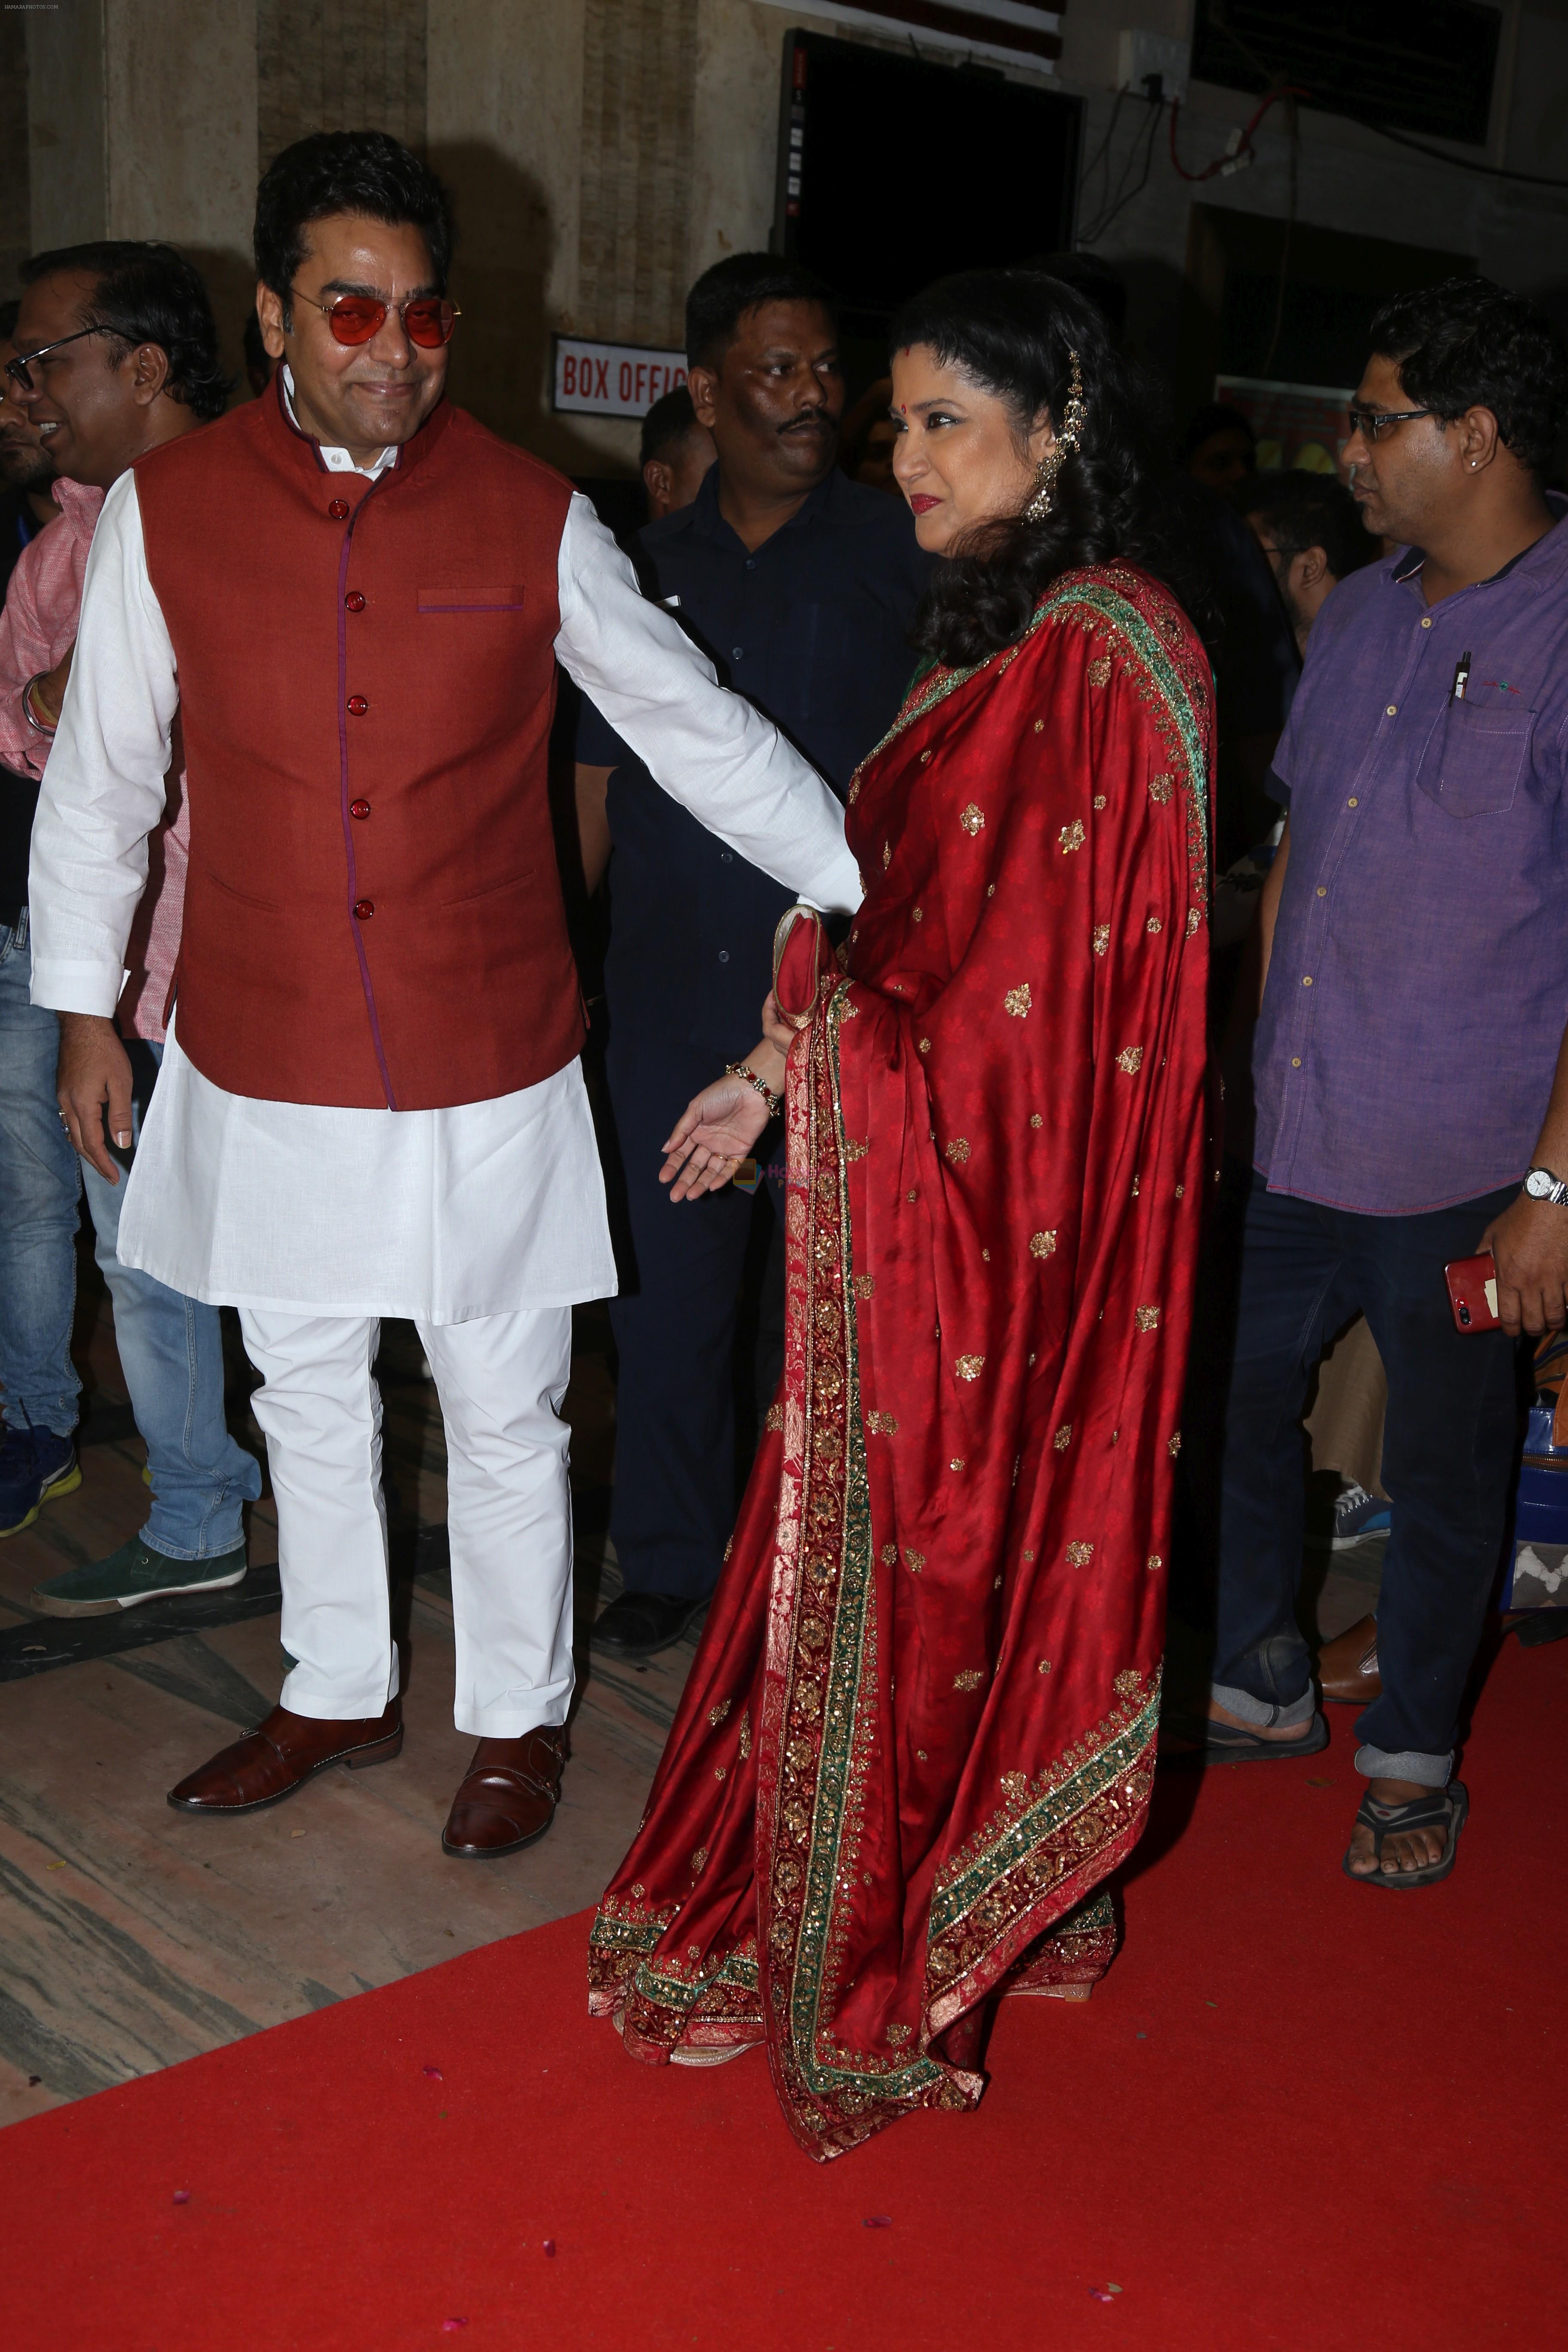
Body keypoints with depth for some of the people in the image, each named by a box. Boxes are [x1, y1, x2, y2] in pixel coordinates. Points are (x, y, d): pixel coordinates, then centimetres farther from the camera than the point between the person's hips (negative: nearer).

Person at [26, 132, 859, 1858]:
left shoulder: (530, 519, -5)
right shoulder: (164, 511, -3)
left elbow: (696, 727, 2)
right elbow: (98, 776, 6)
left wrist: (872, 892, 1)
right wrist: (83, 1010, 8)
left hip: (485, 1069, -1)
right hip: (266, 1069, 2)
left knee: (502, 1412, 9)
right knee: (308, 1399, 17)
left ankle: (516, 1719, 30)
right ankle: (339, 1693, 38)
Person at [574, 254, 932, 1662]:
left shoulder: (902, 555, 1)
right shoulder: (647, 568, 11)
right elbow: (599, 778, 15)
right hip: (669, 1002, 3)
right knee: (669, 1291, 8)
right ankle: (671, 1561, 25)